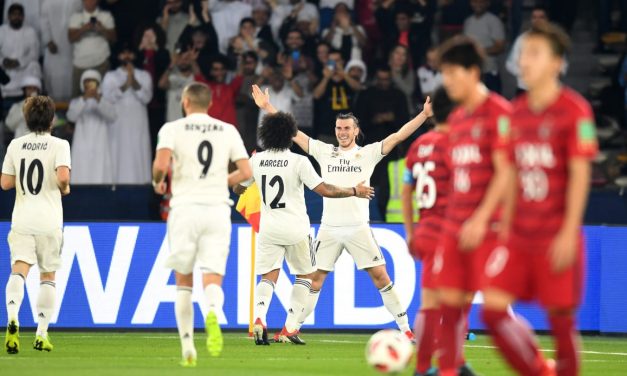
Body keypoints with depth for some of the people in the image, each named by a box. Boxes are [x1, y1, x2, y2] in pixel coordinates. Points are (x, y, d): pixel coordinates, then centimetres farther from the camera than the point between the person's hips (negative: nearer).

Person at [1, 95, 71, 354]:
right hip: (49, 221, -1)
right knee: (47, 276, 12)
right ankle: (42, 334, 11)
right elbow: (63, 176, -19)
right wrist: (64, 188, 3)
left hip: (22, 219, 1)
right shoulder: (59, 145, -3)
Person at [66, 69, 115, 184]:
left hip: (101, 150, 0)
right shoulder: (76, 102, 11)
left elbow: (112, 116, -10)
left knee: (100, 179, -10)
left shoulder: (106, 101, 10)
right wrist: (84, 99, -23)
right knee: (81, 178, -10)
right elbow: (71, 116, -10)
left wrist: (98, 99, -23)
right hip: (82, 149, 0)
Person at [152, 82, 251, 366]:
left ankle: (187, 346, 9)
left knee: (183, 281, 12)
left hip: (185, 207, -1)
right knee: (212, 279, -3)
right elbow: (245, 172, 4)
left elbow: (161, 164, -15)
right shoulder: (228, 131, 8)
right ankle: (213, 313, -38)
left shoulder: (173, 129, 0)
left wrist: (157, 182, 6)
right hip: (217, 209, 1)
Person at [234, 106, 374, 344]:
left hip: (268, 227, 3)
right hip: (296, 228, -3)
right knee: (305, 275, 16)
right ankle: (290, 327, 6)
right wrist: (354, 191, -3)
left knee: (268, 277, 6)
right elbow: (325, 190, -16)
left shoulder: (256, 160, -1)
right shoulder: (298, 162, -13)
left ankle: (259, 318, -22)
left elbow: (239, 189, 14)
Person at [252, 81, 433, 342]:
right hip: (329, 228, 2)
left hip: (358, 228, -2)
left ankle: (405, 328, -2)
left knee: (379, 275, -6)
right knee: (315, 278, 3)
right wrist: (267, 108, 9)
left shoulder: (368, 153, 3)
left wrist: (424, 115, -13)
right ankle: (292, 328, 11)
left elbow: (398, 136, -3)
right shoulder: (324, 152, 9)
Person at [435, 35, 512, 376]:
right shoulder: (457, 118, 15)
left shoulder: (498, 112, -9)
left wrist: (481, 219, -18)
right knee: (450, 300, 3)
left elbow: (504, 172, -14)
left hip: (488, 226, -7)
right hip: (454, 226, 7)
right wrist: (452, 221, 18)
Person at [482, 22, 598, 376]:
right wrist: (507, 226, 14)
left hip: (556, 238, -6)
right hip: (519, 237, 6)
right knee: (493, 308, -4)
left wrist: (568, 233, -15)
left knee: (561, 319, -1)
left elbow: (580, 174, -11)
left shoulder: (575, 110, -8)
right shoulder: (518, 111, 11)